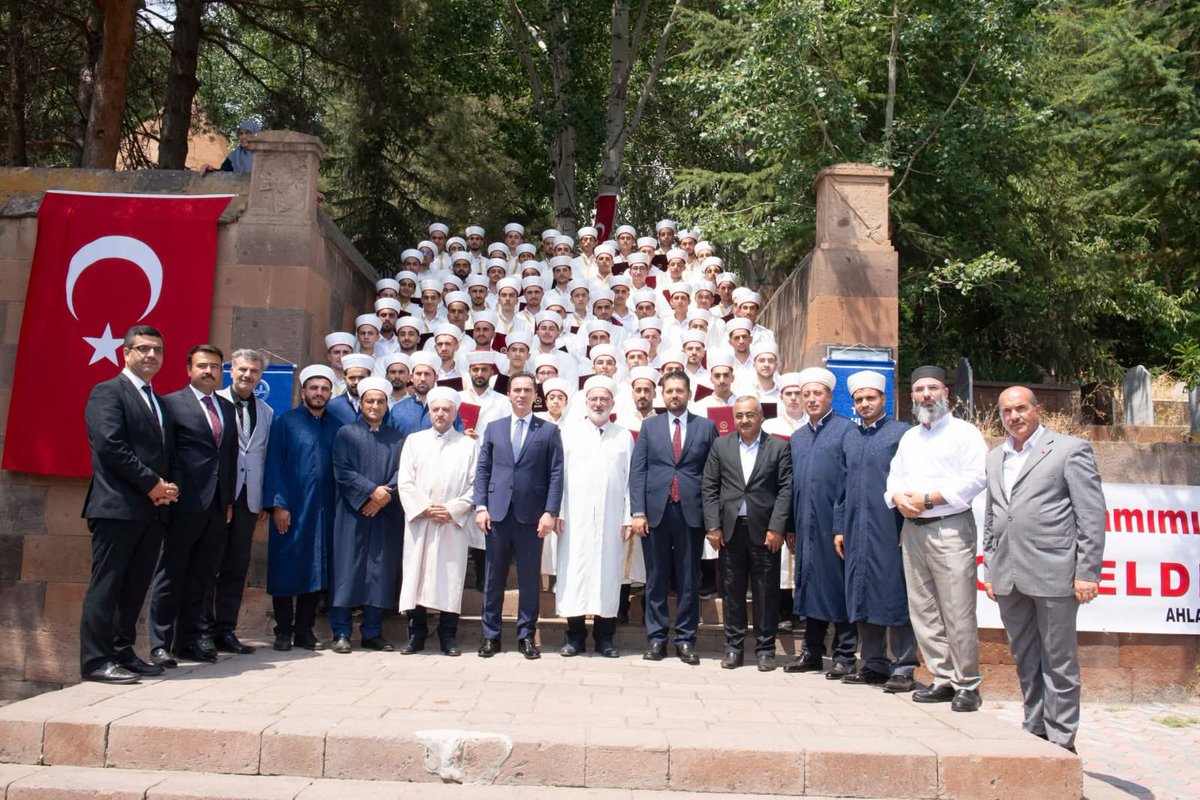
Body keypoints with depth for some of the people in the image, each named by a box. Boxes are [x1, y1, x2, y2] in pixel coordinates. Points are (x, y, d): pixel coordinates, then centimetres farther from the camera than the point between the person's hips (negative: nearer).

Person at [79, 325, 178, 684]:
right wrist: (152, 484, -13)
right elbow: (110, 445, -15)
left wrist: (166, 487, 0)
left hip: (153, 508, 7)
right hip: (118, 506, -7)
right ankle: (96, 660, 2)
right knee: (107, 584, -4)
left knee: (136, 586, 10)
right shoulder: (107, 392, -2)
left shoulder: (160, 402, 22)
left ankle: (123, 652, 17)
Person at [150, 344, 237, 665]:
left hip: (217, 506, 6)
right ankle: (160, 643, 12)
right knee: (171, 576, 3)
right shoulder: (172, 403, -2)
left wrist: (229, 500, 12)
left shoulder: (227, 408, 17)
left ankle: (190, 639, 20)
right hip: (185, 505, -6)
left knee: (202, 578, 11)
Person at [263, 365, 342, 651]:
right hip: (289, 509, -3)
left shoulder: (336, 427, 10)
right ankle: (283, 631, 13)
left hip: (323, 511, 3)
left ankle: (305, 630, 17)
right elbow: (274, 465, -4)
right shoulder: (285, 422, 1)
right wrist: (278, 504, -12)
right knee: (286, 569, 2)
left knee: (316, 570, 7)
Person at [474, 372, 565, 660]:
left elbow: (555, 474, -1)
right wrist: (481, 507, -1)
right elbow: (483, 470, 9)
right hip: (498, 512, 2)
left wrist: (550, 512, -9)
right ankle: (491, 635, 17)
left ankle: (526, 636, 16)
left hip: (531, 515, -2)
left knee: (529, 579, 4)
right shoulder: (493, 428, 12)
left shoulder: (549, 430, 4)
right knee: (494, 577, 7)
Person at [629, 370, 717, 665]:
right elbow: (637, 471, 4)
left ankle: (685, 640, 15)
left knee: (688, 581, 5)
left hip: (691, 512, -1)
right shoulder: (649, 426, 9)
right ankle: (657, 638, 15)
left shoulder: (706, 427, 7)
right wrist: (638, 512, -5)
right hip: (656, 511, 1)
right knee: (656, 580, 6)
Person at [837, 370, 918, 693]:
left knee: (895, 596, -2)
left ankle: (903, 668, 8)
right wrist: (840, 529, 12)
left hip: (890, 530, -6)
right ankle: (873, 663, 20)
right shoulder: (850, 438, 15)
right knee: (862, 596, 10)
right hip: (857, 532, 6)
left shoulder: (901, 433, -2)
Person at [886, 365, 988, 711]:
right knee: (922, 610, 7)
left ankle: (967, 685, 5)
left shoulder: (964, 432, -1)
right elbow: (894, 476, 19)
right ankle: (943, 679, 17)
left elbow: (976, 478, -12)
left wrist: (929, 498, -15)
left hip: (950, 529, -6)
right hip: (912, 530, 7)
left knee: (958, 612, -6)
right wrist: (899, 498, -4)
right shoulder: (908, 438, 20)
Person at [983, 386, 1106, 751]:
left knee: (1058, 662, 3)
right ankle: (1035, 733, 26)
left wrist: (1087, 573, -10)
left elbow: (1092, 515, -5)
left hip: (1053, 574, -6)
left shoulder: (1070, 449, -1)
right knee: (1025, 662, 14)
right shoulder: (995, 457, 16)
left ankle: (1061, 742, 13)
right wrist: (990, 570, 15)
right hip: (1008, 578, 6)